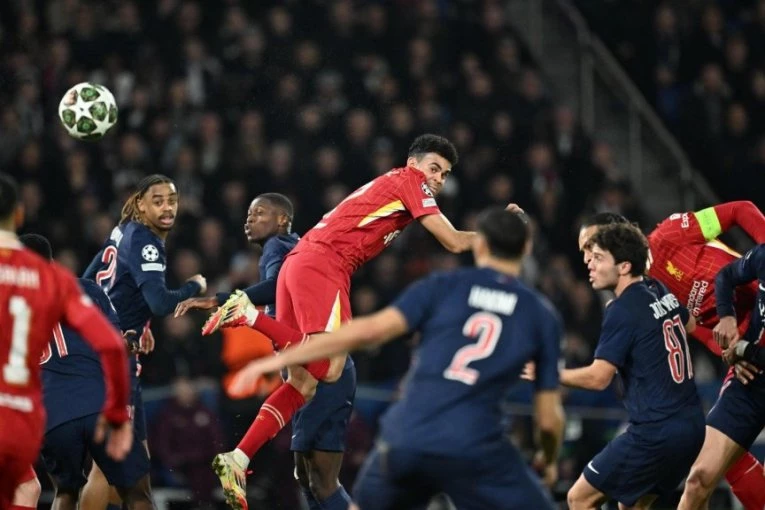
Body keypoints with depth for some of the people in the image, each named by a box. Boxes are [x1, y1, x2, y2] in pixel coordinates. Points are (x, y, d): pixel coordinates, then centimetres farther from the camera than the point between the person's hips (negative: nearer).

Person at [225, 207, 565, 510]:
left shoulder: (442, 287, 9)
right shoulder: (543, 316, 10)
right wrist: (549, 459, 32)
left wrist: (281, 359, 0)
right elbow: (549, 418, 9)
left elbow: (370, 330, -3)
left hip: (404, 440, 2)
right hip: (473, 449, -2)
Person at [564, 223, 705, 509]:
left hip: (656, 431, -9)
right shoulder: (660, 292, 10)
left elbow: (598, 378, -17)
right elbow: (689, 324, 32)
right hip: (691, 426, 9)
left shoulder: (623, 310, -13)